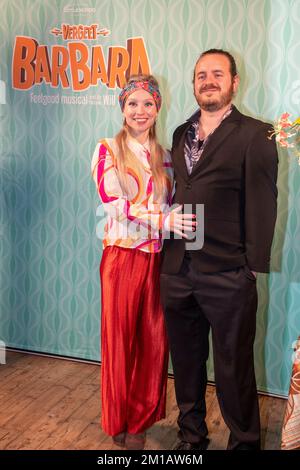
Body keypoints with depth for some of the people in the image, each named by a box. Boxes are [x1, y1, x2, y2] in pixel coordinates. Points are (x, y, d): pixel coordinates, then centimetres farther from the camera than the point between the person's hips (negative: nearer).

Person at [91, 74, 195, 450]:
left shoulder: (163, 155, 12)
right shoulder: (107, 150, -2)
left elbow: (171, 205, 15)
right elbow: (113, 204, -14)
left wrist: (180, 219, -6)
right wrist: (163, 220, -24)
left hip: (158, 260, 4)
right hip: (122, 257, -4)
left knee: (154, 341, 8)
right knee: (120, 340, 7)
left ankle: (141, 420, 28)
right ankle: (119, 422, 27)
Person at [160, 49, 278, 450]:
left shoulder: (255, 135, -5)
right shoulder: (181, 134, 13)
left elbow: (262, 204, -8)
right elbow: (176, 194, 13)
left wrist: (254, 267, -11)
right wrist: (169, 254, 7)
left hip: (228, 276, -5)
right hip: (177, 271, 6)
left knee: (234, 370, 8)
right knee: (186, 363, 19)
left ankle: (245, 443, 30)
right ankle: (191, 437, 39)